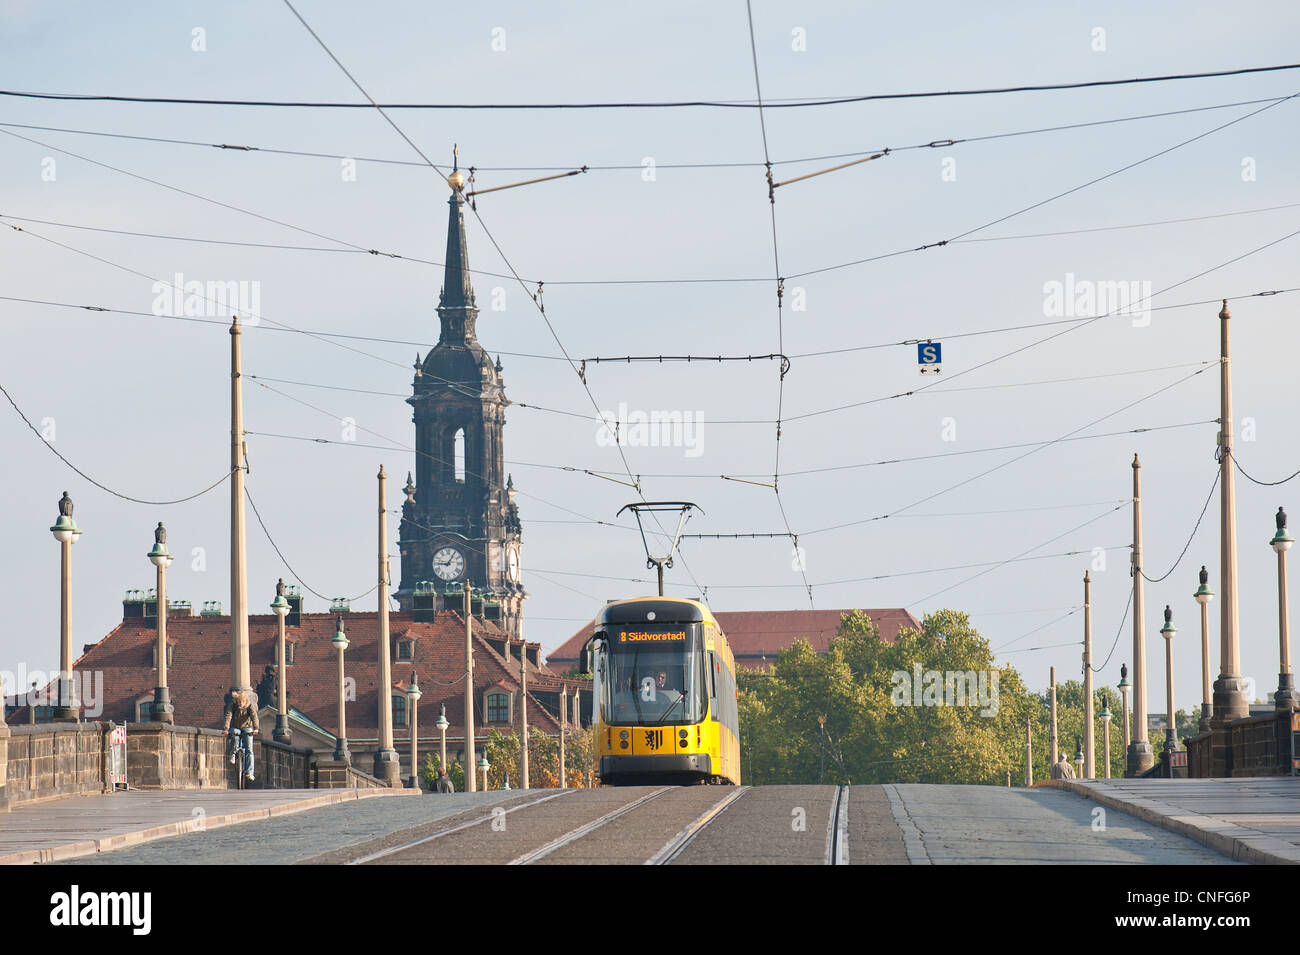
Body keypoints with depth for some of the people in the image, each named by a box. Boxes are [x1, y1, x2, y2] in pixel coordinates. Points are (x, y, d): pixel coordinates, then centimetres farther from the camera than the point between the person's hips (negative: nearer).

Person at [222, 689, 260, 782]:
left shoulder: (250, 705, -17)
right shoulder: (232, 705, -18)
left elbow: (254, 716, -30)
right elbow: (228, 717, -30)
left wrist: (256, 728, -47)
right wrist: (226, 729, -45)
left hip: (247, 727, 0)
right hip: (235, 727, 0)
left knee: (249, 750, -12)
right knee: (235, 737, -35)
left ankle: (249, 773, -13)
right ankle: (232, 754, -6)